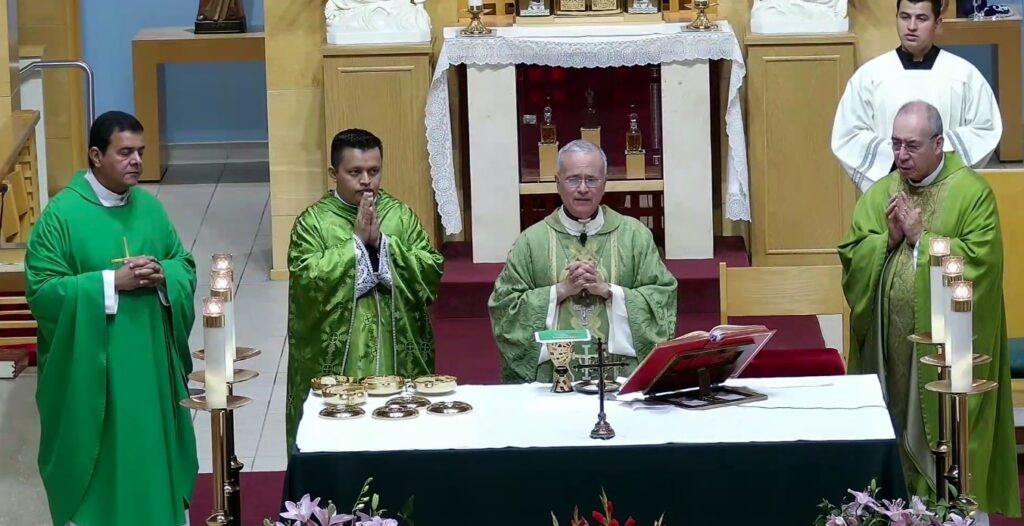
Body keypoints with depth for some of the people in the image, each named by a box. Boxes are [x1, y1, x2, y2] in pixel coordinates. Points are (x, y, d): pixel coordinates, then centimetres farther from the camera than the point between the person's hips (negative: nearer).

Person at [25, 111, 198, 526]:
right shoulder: (61, 215, -12)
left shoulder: (149, 206, 5)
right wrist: (112, 282, -21)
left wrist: (162, 275, -12)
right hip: (92, 366, -5)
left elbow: (184, 264, 11)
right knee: (100, 456, 3)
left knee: (151, 446, 14)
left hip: (150, 359, 5)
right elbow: (41, 290, -16)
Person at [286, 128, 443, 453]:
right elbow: (307, 281, -15)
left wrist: (382, 241, -12)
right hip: (335, 361, -2)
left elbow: (432, 273, -3)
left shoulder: (401, 215, 6)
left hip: (398, 359, 3)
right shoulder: (313, 222, -2)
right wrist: (356, 242, -15)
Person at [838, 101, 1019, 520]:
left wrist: (921, 238, -14)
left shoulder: (971, 192, -5)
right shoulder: (878, 194, 10)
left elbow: (981, 259, -16)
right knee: (893, 430, 7)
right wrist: (888, 239, -12)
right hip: (889, 340, 4)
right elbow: (851, 260, 4)